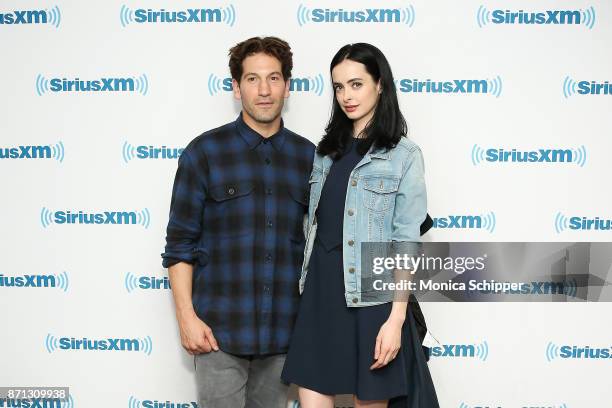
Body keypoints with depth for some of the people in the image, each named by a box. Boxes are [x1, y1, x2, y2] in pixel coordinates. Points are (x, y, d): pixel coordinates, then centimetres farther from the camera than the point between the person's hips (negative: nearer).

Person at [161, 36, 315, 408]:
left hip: (285, 331, 3)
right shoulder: (205, 152, -3)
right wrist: (187, 316, -9)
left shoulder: (308, 156, 5)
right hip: (220, 329, -3)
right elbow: (180, 243, -3)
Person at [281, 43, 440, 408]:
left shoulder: (403, 155, -5)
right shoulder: (328, 150, 12)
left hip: (371, 296, -5)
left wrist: (396, 318, -15)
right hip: (320, 291, 5)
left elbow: (407, 243, -9)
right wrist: (306, 289, 10)